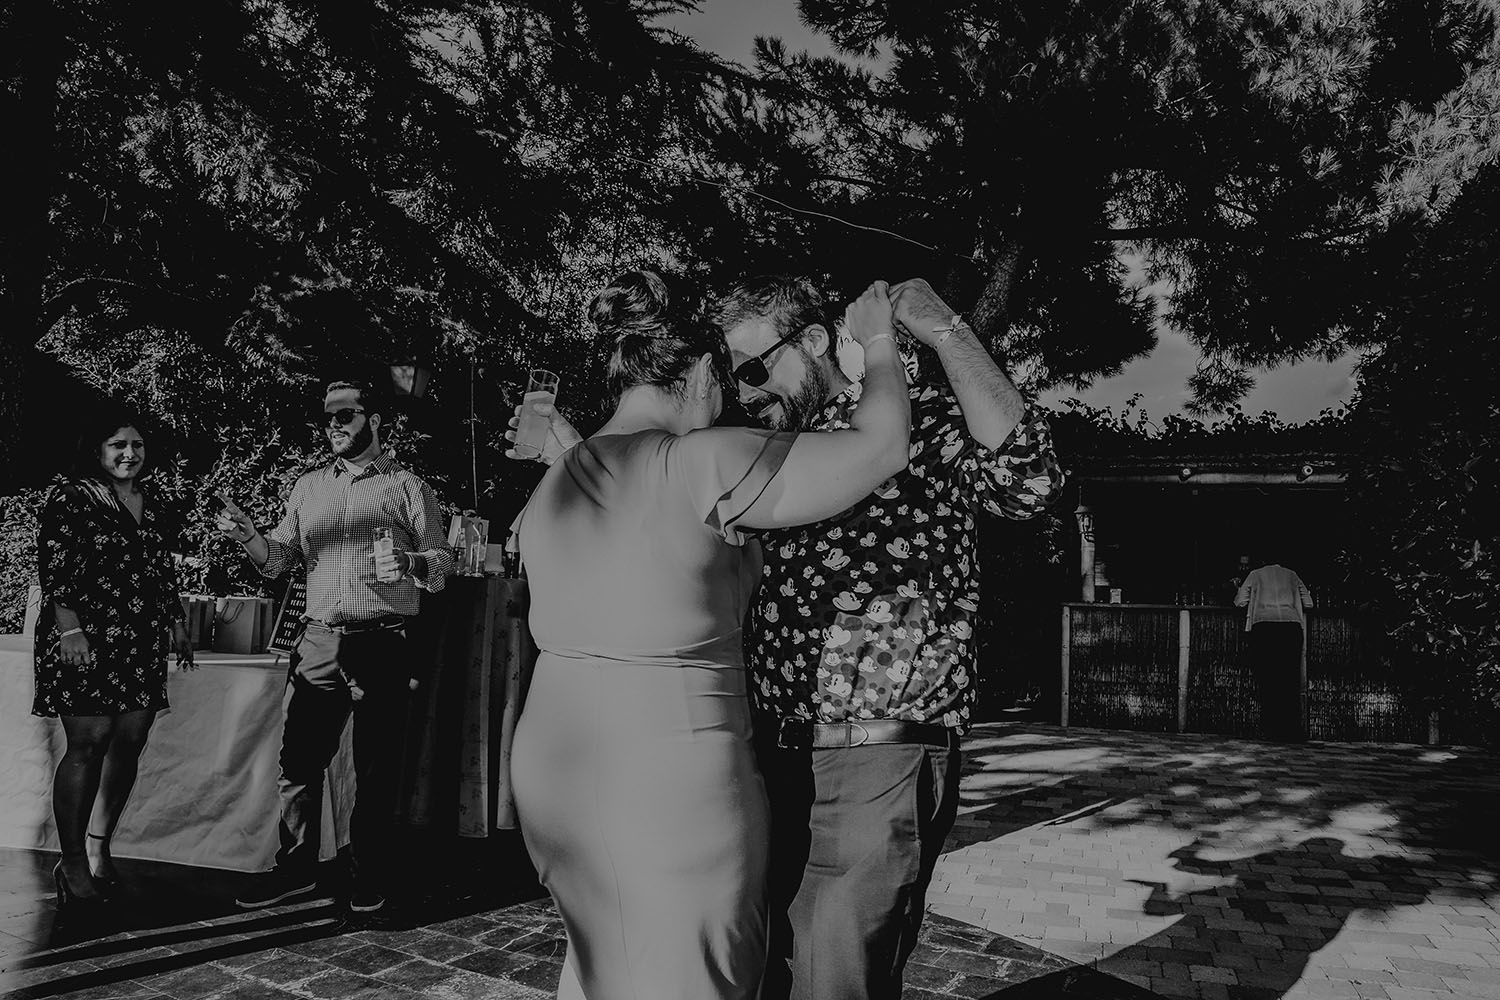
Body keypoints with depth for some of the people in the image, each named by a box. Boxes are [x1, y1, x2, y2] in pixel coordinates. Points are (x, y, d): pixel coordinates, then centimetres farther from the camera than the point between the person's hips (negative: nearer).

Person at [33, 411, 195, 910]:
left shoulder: (153, 505, 17)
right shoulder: (70, 498, -2)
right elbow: (53, 569, -8)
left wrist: (177, 622, 18)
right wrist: (69, 629, -15)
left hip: (142, 642, 6)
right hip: (85, 637, -6)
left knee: (130, 742, 4)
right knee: (89, 742, -6)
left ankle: (97, 849, 17)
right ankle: (72, 862, 5)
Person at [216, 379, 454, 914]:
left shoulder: (407, 487, 3)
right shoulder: (309, 486, 16)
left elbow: (443, 565, 1)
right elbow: (277, 559, 13)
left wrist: (408, 563, -20)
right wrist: (248, 535, -7)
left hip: (383, 644, -3)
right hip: (319, 641, 4)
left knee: (376, 768, 4)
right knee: (298, 759, 5)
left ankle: (370, 873, 18)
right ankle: (296, 867, 21)